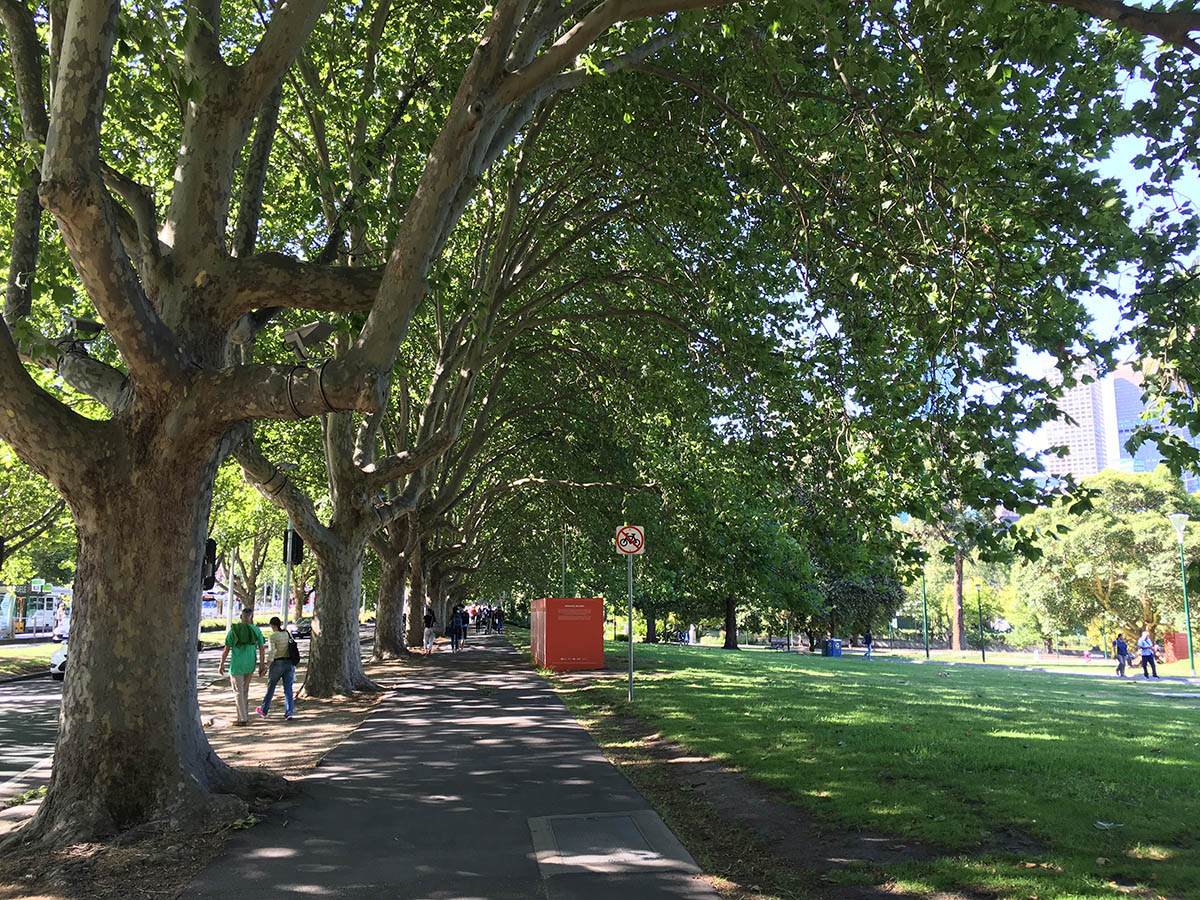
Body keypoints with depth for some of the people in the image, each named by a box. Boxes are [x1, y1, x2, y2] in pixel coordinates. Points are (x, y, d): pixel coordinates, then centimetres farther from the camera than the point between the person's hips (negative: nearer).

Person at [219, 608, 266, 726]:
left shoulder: (233, 630, -5)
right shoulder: (256, 630, 1)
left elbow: (226, 649, -4)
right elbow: (261, 648, -1)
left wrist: (221, 664, 7)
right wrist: (262, 665, 4)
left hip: (237, 665, -3)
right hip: (250, 665, 3)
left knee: (238, 692, 3)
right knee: (245, 690, 19)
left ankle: (243, 719, 0)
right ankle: (245, 715, 21)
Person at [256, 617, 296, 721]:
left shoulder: (272, 637, -10)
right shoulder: (288, 634, 8)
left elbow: (271, 653, -19)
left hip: (277, 664, -4)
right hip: (289, 664, 4)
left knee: (270, 688, 15)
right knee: (288, 690, 4)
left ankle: (264, 711, 31)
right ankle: (289, 713, -8)